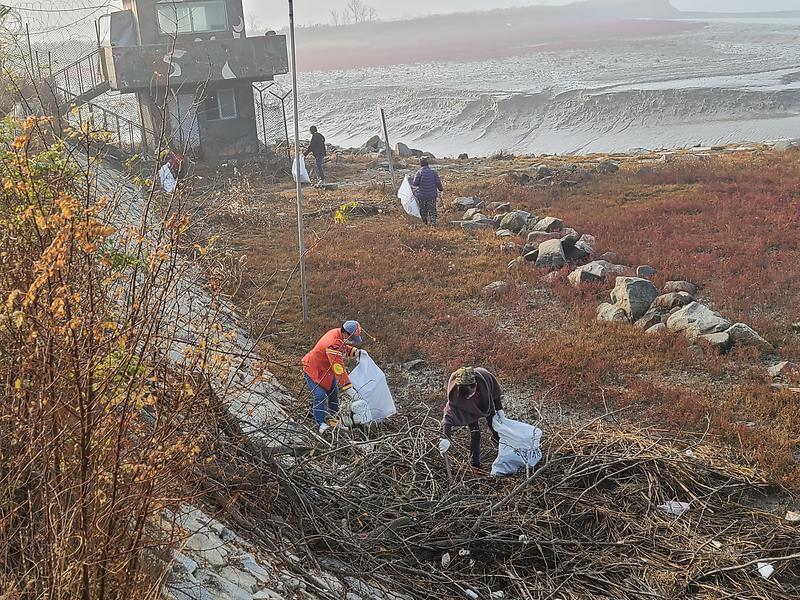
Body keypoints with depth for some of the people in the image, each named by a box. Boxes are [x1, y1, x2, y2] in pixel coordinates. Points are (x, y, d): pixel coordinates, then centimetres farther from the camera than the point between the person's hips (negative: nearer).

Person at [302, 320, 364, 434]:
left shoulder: (338, 333, -9)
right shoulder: (333, 345, -37)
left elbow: (344, 348, 14)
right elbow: (339, 369, -38)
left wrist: (355, 351, -5)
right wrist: (348, 387, -37)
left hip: (327, 370, 10)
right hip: (313, 371, -10)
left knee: (333, 394, 14)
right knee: (320, 396, -22)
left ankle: (331, 419, 28)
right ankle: (321, 424, -15)